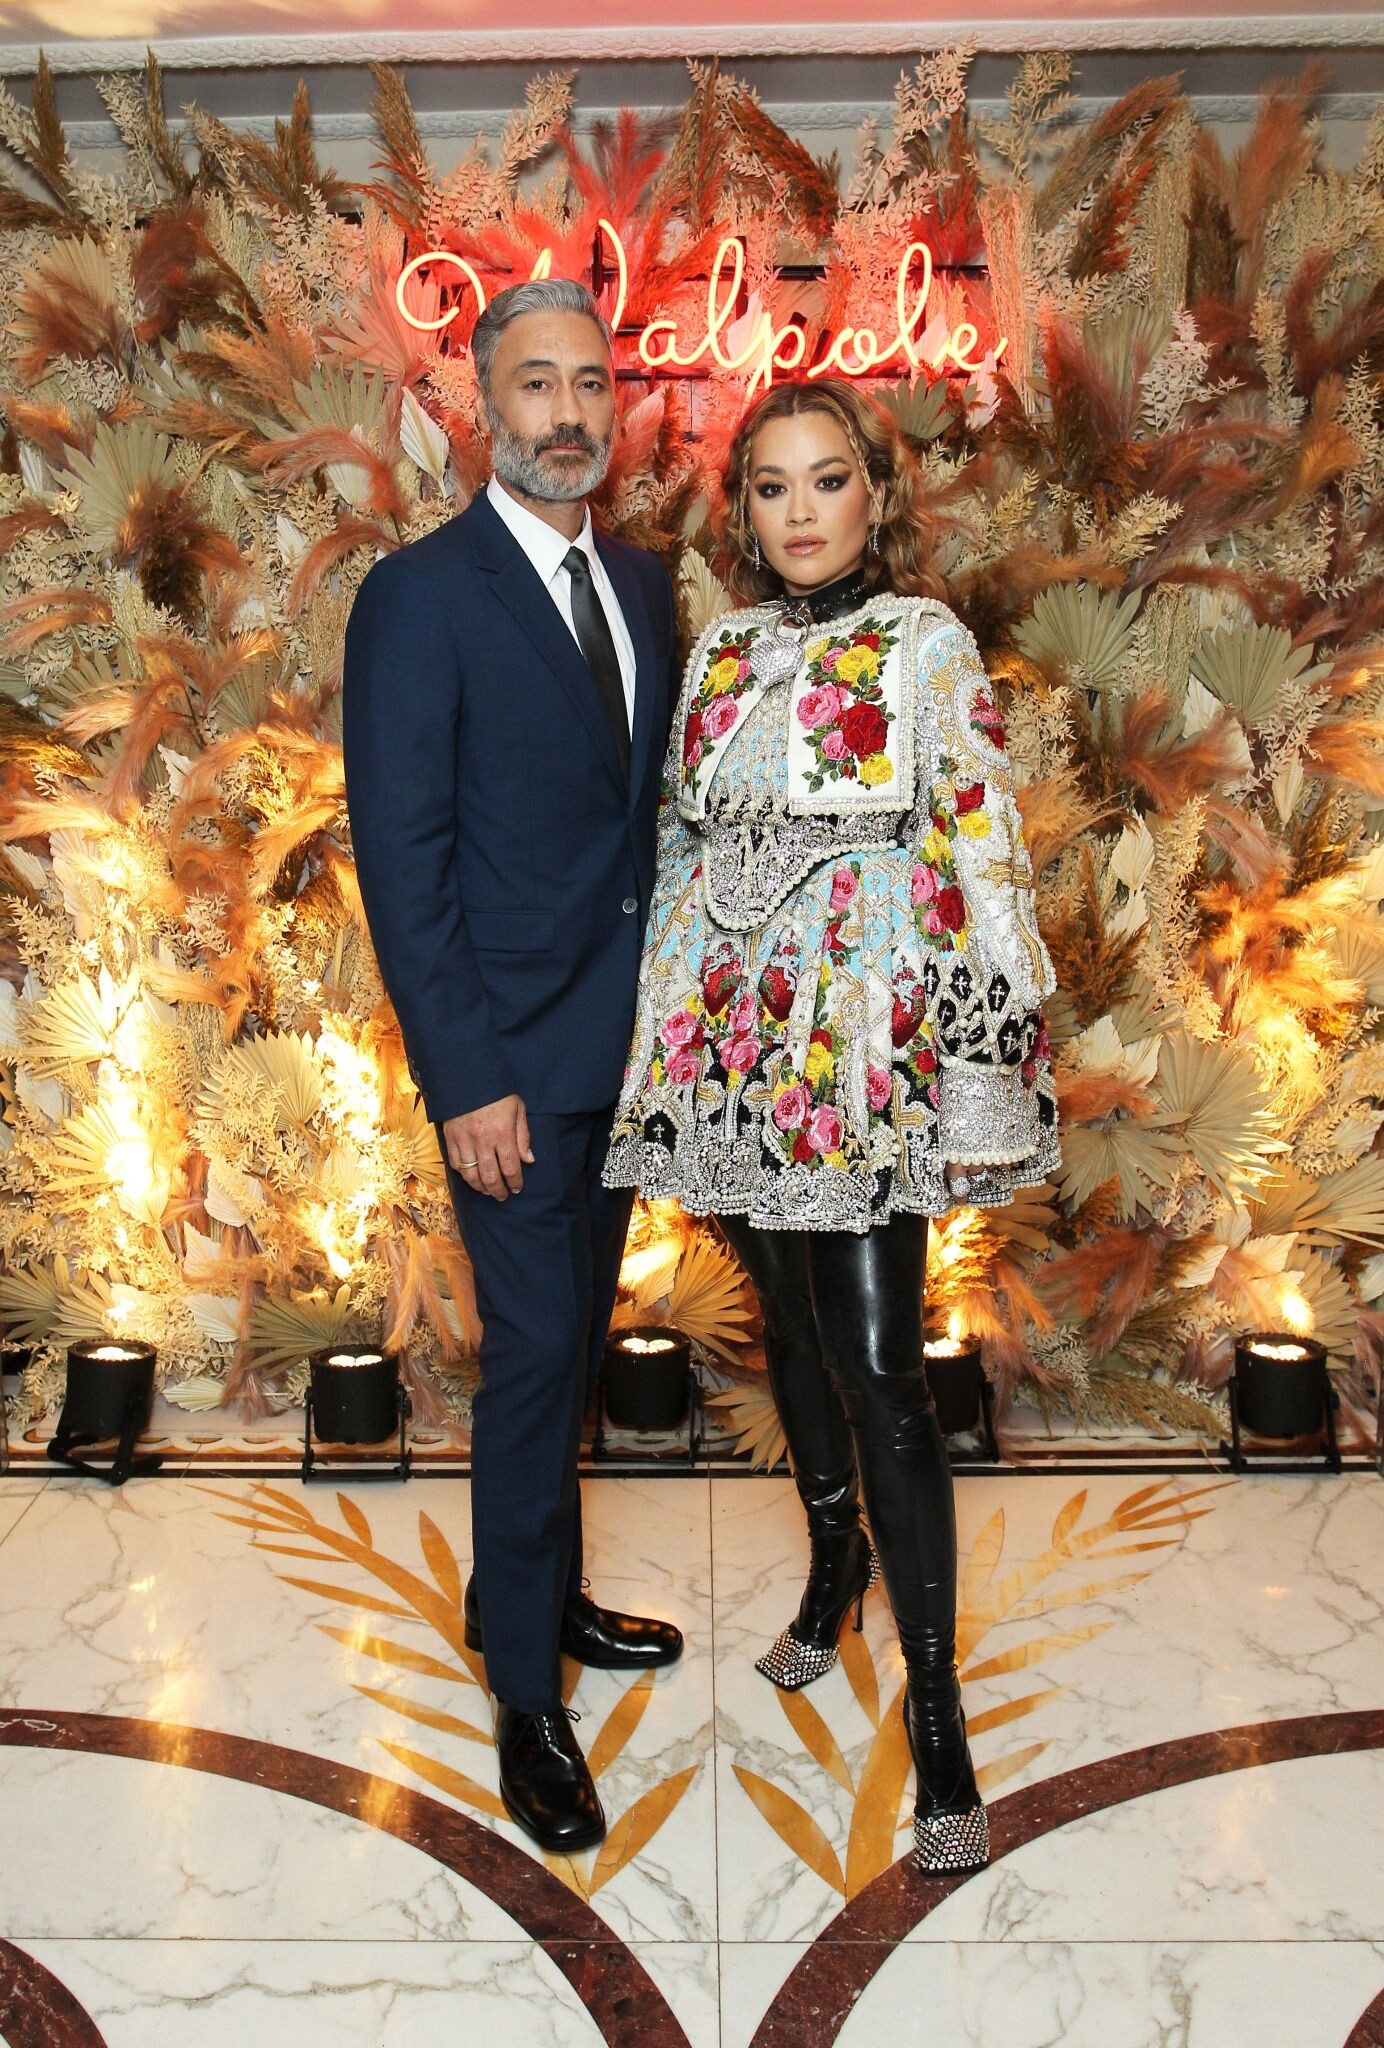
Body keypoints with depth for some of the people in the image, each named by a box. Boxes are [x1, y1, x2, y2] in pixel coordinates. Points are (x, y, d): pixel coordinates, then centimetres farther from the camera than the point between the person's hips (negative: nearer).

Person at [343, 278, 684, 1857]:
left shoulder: (642, 585, 10)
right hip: (514, 1059, -6)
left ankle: (534, 1595, 39)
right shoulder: (420, 599, -10)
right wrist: (466, 1082, -17)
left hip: (625, 1041, 7)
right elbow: (401, 858, -14)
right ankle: (525, 1693, 20)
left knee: (574, 1341, 18)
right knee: (534, 1356, 1)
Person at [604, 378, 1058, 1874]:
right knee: (787, 1320, 17)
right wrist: (667, 1022, 12)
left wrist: (993, 1053, -11)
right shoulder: (720, 649, 12)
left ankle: (934, 1706, 5)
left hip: (870, 1038, -5)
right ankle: (835, 1561, 41)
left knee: (878, 1369, -7)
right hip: (733, 1034, 5)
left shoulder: (927, 644, -2)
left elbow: (985, 849, -6)